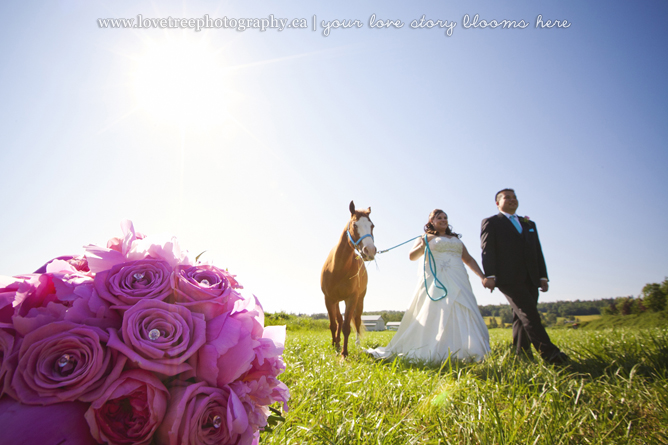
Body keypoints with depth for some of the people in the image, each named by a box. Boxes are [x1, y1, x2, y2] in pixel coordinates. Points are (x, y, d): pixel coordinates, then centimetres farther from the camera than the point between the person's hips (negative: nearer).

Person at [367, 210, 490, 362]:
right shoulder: (427, 238, 9)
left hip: (457, 280, 5)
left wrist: (482, 276, 13)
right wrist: (421, 247, -22)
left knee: (461, 313, -4)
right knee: (431, 315, -10)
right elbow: (412, 256, -2)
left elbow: (468, 259, 24)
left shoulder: (456, 239, 24)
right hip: (436, 281, -5)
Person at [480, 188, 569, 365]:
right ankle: (549, 353, -19)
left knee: (522, 318, 6)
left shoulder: (529, 224, 25)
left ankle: (521, 353, 13)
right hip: (509, 278, -6)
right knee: (529, 314, -15)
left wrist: (543, 276, 11)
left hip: (530, 279, 6)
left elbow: (538, 251, 21)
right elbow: (487, 250, -4)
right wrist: (489, 275, -16)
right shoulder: (491, 223, 8)